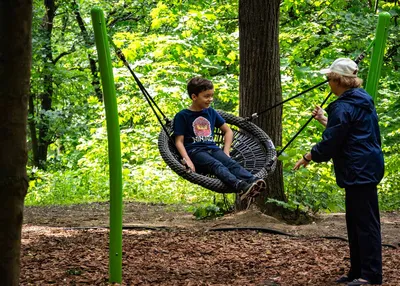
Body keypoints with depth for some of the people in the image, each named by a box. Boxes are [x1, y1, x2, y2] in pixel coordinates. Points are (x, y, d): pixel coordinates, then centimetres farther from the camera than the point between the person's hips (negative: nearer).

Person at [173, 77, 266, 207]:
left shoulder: (211, 112, 18)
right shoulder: (182, 116, 2)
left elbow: (228, 131, 25)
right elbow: (179, 141, -2)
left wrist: (226, 152, 10)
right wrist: (187, 160, -18)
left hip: (212, 148, 5)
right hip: (194, 151, -5)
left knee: (232, 163, -26)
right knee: (216, 165, -34)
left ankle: (253, 181, -52)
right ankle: (241, 187, -59)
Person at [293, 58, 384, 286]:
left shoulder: (343, 108, -16)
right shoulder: (362, 100, 15)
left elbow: (330, 143, -14)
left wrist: (308, 158, 0)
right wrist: (324, 119, 36)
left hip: (360, 171, -10)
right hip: (366, 167, 10)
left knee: (365, 222, -9)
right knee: (355, 222, 15)